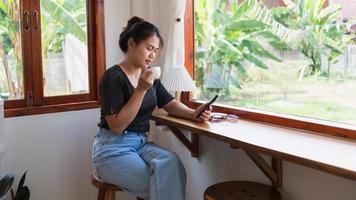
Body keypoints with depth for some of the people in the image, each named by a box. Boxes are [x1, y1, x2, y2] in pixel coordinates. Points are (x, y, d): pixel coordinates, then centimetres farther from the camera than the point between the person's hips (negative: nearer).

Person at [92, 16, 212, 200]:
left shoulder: (150, 77, 9)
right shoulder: (113, 77, -14)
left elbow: (171, 104, 11)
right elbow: (117, 126, -18)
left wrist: (193, 114, -9)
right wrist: (141, 90, -24)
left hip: (140, 144, 6)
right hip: (113, 149, -6)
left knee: (171, 162, -25)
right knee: (163, 185, -23)